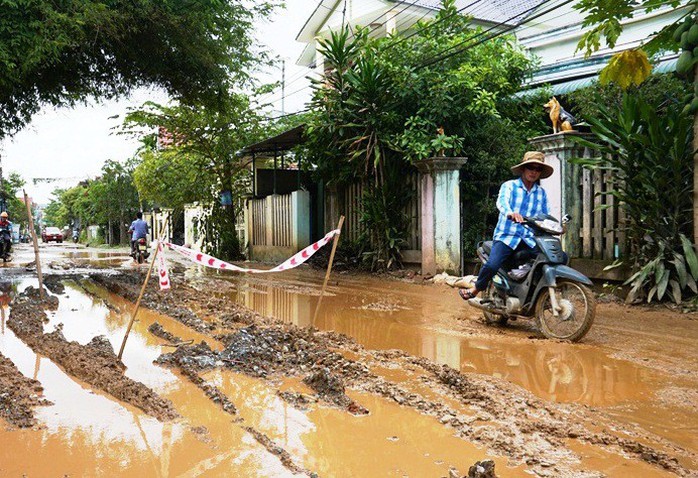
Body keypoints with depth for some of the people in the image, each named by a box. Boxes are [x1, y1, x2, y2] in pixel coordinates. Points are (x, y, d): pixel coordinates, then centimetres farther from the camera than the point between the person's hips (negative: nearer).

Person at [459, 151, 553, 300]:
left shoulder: (542, 193, 18)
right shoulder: (509, 186, 3)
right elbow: (502, 201, -18)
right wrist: (510, 213, -41)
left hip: (531, 239, 4)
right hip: (507, 236, -4)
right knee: (492, 265, -26)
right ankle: (476, 289, 5)